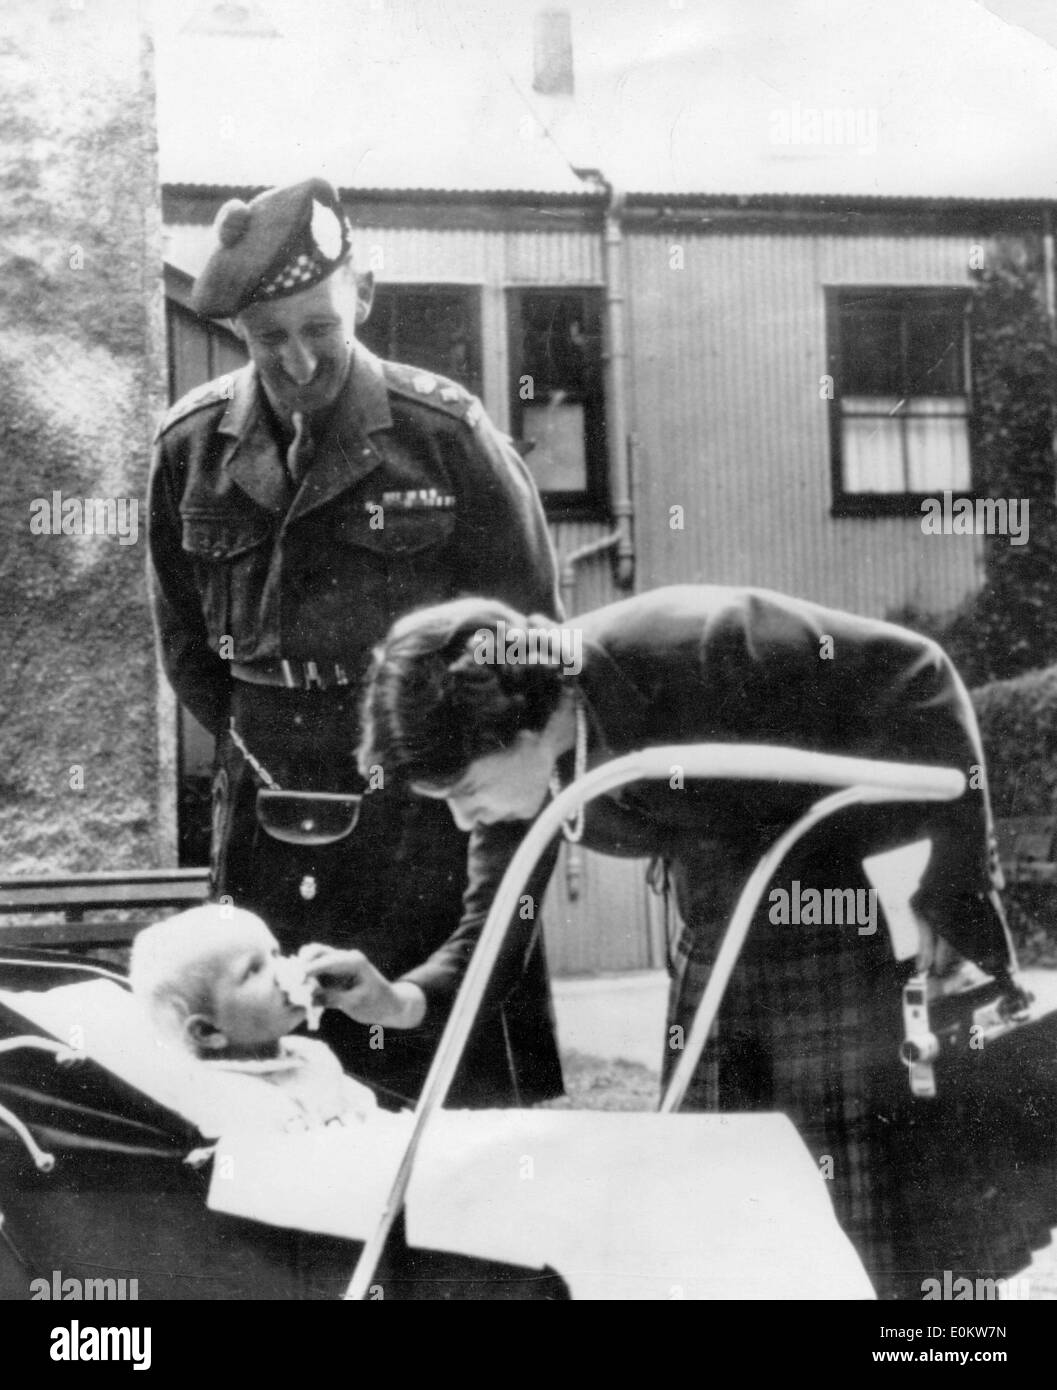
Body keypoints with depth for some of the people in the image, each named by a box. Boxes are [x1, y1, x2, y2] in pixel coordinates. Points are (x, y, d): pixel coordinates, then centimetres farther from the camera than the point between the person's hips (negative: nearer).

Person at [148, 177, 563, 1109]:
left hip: (430, 814, -3)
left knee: (469, 1092, 0)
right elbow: (185, 640, 13)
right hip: (265, 825, 3)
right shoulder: (192, 446, 2)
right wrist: (263, 754, 8)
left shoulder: (447, 434, -7)